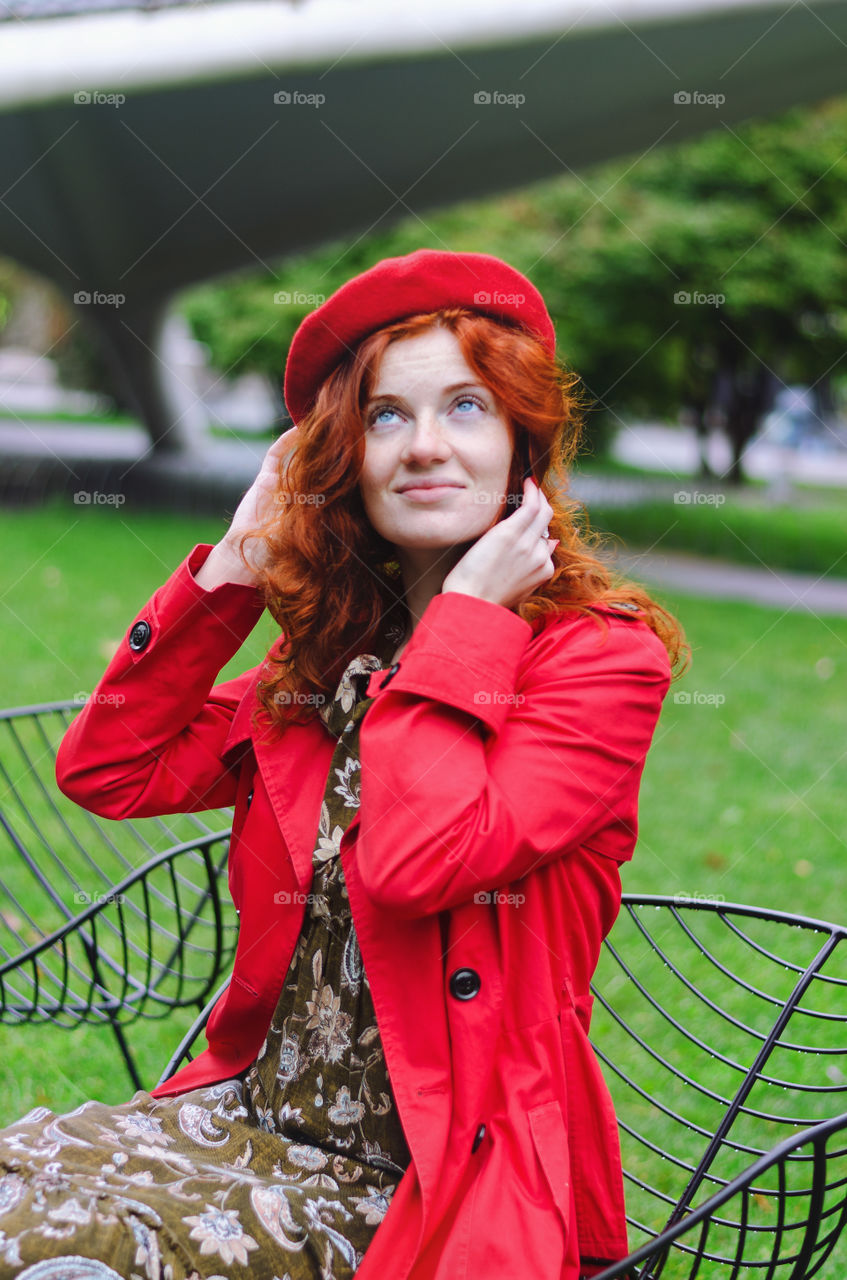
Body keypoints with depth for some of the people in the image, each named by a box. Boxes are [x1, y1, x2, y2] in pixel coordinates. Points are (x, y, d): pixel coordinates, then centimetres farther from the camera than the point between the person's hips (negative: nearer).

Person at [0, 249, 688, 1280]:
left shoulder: (600, 655, -10)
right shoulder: (328, 655, 9)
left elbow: (417, 864, -25)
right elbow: (107, 770, 4)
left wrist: (466, 613, -16)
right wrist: (232, 569, 1)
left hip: (443, 1178, -6)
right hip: (260, 1119, 6)